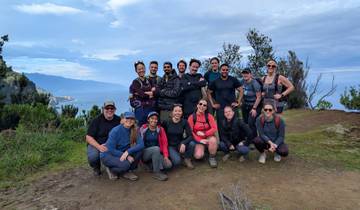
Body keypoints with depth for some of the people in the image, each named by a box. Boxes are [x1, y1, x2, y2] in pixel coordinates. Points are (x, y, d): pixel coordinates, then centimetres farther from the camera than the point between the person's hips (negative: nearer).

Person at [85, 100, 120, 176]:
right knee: (93, 157, -33)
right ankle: (96, 167, 7)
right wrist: (99, 146, -28)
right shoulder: (97, 120, -7)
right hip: (96, 144, -2)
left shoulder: (118, 120, 0)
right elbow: (88, 137, -11)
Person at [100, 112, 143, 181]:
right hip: (108, 155, -5)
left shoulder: (134, 131, -7)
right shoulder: (115, 131, -20)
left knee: (138, 151, -19)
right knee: (125, 164, -32)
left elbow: (141, 144, -20)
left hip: (122, 153, 5)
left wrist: (127, 152, -33)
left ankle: (127, 171, -1)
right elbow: (110, 150, -20)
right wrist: (125, 155, -26)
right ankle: (111, 169, 1)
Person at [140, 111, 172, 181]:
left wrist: (166, 156, -12)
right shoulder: (143, 129, -5)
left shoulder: (160, 129, 2)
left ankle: (152, 164, 5)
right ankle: (156, 172, -20)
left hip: (157, 154, 3)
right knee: (156, 148, -34)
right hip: (145, 153, -3)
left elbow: (164, 143, 0)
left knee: (168, 165, -22)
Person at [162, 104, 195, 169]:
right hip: (170, 146, -2)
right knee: (177, 161, -28)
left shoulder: (184, 122, -8)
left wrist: (183, 143, -33)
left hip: (180, 144, 2)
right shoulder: (166, 122, -10)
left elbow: (190, 136, -16)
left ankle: (187, 159, -1)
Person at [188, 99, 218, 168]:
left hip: (208, 138, 1)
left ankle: (212, 157, -6)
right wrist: (200, 140, -17)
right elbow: (190, 132, -8)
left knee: (213, 140, -35)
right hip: (198, 140, 0)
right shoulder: (191, 117, -6)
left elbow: (215, 128, -11)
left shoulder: (209, 116, -4)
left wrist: (204, 133, -20)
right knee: (198, 156, -25)